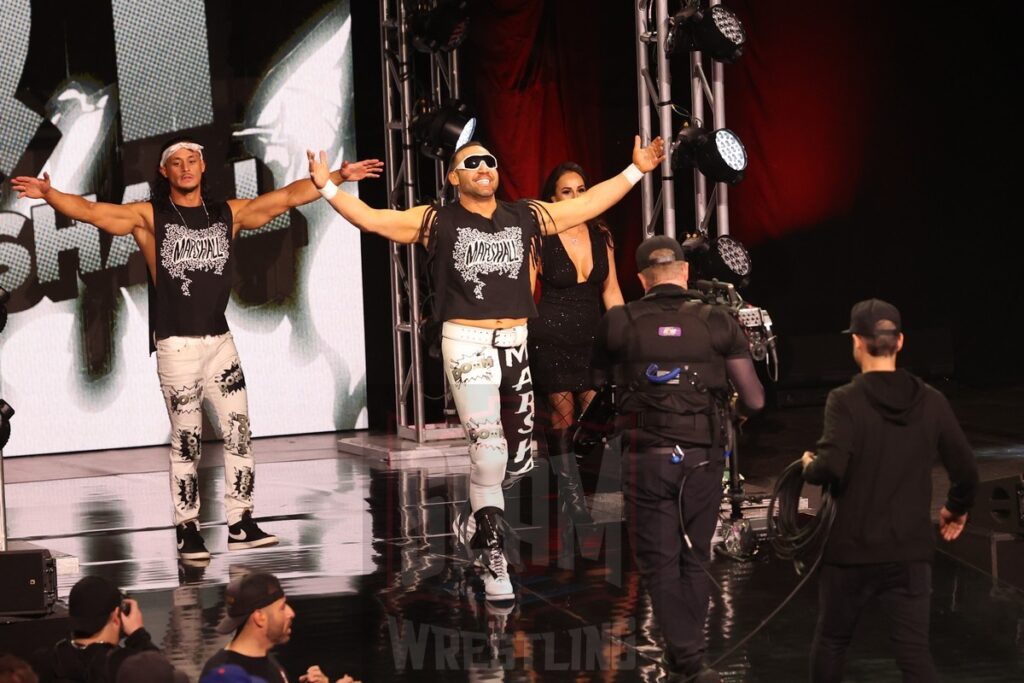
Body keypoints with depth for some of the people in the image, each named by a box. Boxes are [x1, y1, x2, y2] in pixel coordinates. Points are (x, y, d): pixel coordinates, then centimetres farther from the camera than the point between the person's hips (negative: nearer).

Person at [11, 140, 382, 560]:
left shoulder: (228, 213, 7)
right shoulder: (150, 217, -2)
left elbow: (289, 196, 7)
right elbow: (90, 211, -12)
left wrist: (338, 177, 1)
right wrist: (48, 194, -29)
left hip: (220, 341, 4)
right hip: (176, 346, -3)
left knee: (238, 434, 3)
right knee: (186, 442, 1)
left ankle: (240, 525, 11)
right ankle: (187, 530, 9)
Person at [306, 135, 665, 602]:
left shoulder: (526, 217, 11)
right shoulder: (438, 222, 2)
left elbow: (588, 204, 17)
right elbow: (370, 219, -2)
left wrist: (636, 170, 17)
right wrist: (327, 187, -12)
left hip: (514, 344, 4)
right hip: (466, 345, -4)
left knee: (519, 459, 4)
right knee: (489, 450, -13)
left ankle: (480, 519, 32)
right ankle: (493, 560, -2)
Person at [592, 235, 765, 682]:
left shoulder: (618, 324, -1)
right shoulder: (719, 323, -1)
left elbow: (597, 383, 15)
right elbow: (755, 402, -1)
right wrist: (737, 406, 22)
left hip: (646, 460, -1)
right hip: (703, 459, 1)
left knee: (659, 564, 6)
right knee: (694, 559, 17)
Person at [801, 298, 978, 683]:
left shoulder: (846, 401, -12)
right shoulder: (931, 402, 0)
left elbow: (830, 466, -24)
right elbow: (965, 471, 3)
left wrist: (808, 466, -2)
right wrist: (956, 508, 22)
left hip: (851, 549, -2)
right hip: (910, 551, 2)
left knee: (831, 640, 18)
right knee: (914, 651, 1)